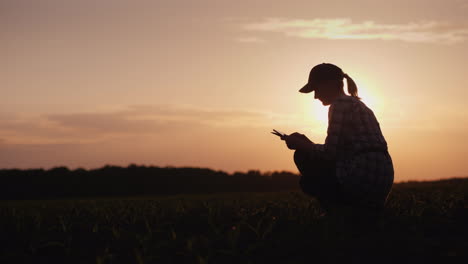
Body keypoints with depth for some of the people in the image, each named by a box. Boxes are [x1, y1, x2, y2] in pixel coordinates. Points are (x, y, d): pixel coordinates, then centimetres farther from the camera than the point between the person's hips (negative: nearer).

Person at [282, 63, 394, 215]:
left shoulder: (341, 104, -7)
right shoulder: (356, 104, 23)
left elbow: (330, 153, -11)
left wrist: (301, 145, 4)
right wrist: (305, 144, 22)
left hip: (362, 180, -10)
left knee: (303, 156, 5)